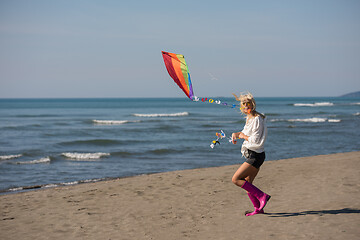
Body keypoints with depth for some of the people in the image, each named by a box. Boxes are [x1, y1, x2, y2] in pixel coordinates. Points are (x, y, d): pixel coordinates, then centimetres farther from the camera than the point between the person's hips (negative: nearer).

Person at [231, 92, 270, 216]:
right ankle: (258, 208, 23)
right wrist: (236, 134, 7)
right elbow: (246, 132, 26)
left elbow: (255, 140, -22)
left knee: (236, 179, -11)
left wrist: (243, 136, -8)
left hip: (255, 155, -9)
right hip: (252, 155, 10)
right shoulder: (249, 118, 11)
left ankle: (262, 196, -8)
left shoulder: (257, 119, -18)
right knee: (247, 183, 13)